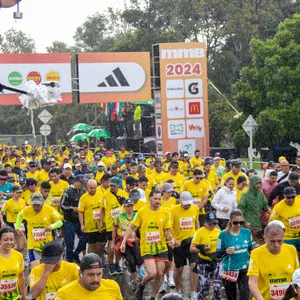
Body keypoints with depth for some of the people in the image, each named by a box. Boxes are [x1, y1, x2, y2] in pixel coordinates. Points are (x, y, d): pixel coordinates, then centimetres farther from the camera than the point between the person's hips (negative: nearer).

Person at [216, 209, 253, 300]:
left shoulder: (247, 232, -1)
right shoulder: (223, 234, -9)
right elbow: (218, 253, -4)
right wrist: (226, 251, -24)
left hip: (244, 269, 1)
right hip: (229, 270, -1)